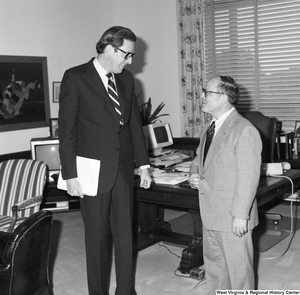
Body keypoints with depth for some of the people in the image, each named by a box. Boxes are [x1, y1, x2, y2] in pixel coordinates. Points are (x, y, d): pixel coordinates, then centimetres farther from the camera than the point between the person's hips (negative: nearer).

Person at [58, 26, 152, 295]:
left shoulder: (126, 79, 8)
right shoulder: (76, 77, -8)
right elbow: (67, 130, -10)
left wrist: (143, 163, 10)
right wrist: (70, 175, -13)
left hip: (123, 170, 5)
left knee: (125, 235, 11)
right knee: (97, 237, 7)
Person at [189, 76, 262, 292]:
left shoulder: (244, 131, -18)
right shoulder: (209, 127, 11)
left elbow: (248, 177, -21)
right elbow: (199, 158, 24)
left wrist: (241, 215, -21)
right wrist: (194, 175, 2)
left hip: (233, 217, -9)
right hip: (210, 213, 9)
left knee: (238, 267, 6)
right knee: (213, 263, 21)